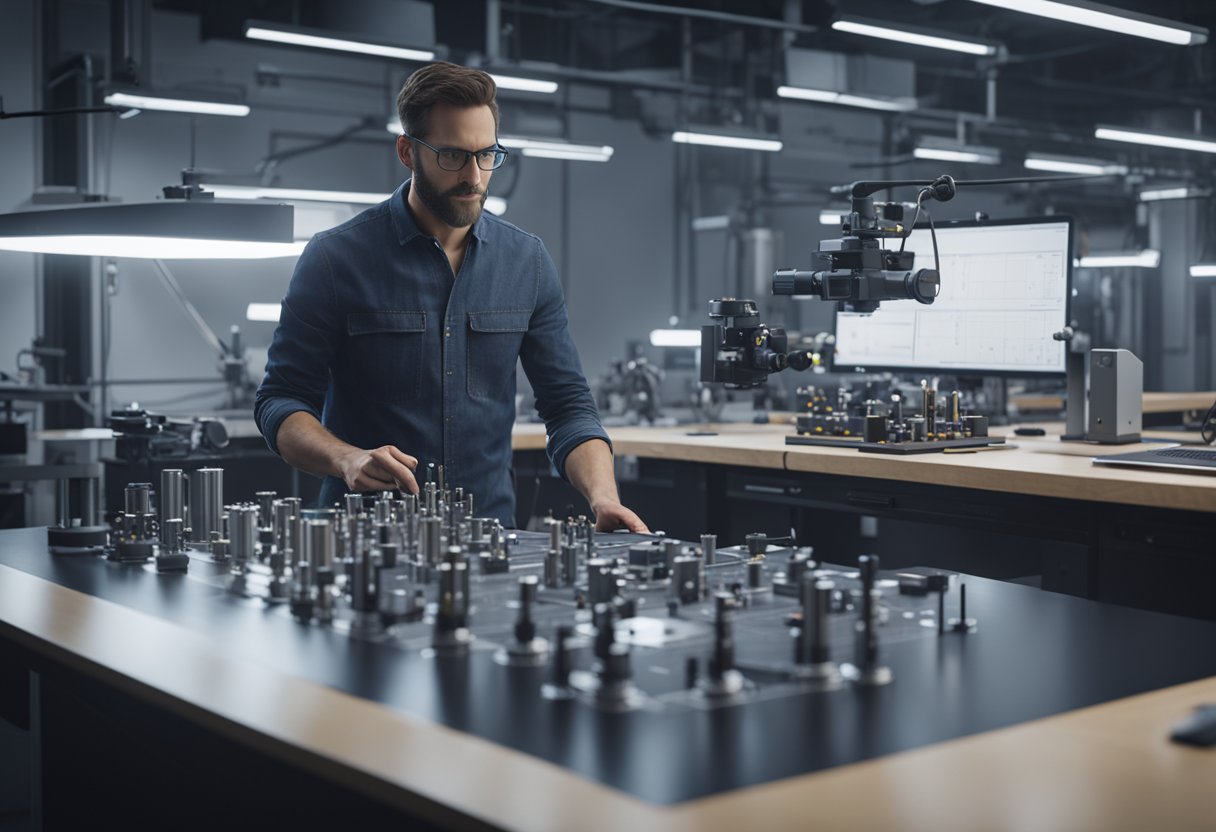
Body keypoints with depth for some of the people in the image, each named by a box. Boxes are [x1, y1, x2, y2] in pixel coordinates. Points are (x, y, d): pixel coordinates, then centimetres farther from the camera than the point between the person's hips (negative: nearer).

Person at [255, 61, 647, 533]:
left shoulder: (527, 261, 8)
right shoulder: (335, 259, -2)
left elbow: (567, 405, 9)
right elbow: (280, 402, -1)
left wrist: (603, 496, -9)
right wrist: (347, 459, -21)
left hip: (491, 532, 3)